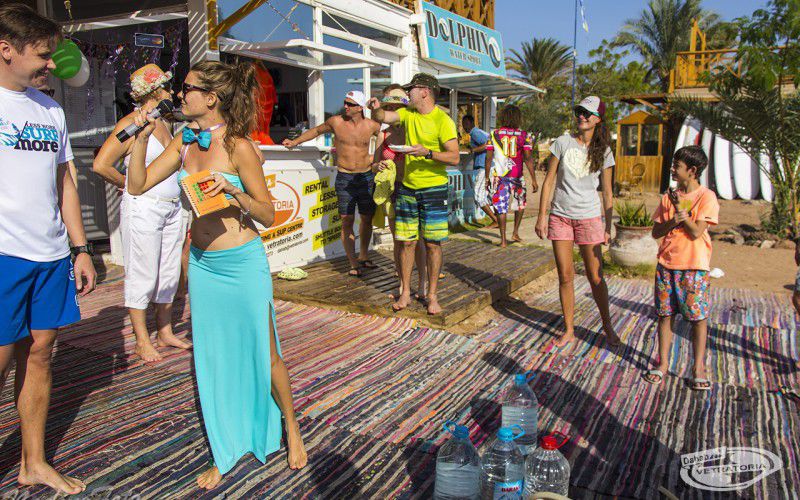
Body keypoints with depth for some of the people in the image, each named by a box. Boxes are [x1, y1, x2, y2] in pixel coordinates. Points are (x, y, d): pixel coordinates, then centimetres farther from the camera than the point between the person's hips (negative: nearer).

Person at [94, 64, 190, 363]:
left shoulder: (164, 123, 14)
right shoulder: (131, 123, -10)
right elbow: (101, 165, -16)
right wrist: (129, 185, -3)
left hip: (172, 207, 8)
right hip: (143, 208, -8)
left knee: (169, 273, 11)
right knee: (142, 276, 0)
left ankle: (165, 333, 22)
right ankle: (142, 341, 9)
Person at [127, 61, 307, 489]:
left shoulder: (238, 147, -13)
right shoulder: (185, 142, 5)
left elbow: (268, 216, -11)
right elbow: (137, 185, 8)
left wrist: (232, 191, -26)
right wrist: (141, 136, -2)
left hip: (242, 264, -6)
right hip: (202, 264, 6)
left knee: (264, 357, 6)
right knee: (212, 361, 12)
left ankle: (291, 431, 30)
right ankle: (225, 453, 28)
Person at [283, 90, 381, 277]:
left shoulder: (371, 125, 0)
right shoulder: (336, 121, 0)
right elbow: (316, 130, 16)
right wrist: (295, 142, 15)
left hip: (366, 177, 2)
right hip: (345, 178, -1)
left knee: (367, 219, 9)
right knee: (347, 221, -4)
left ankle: (363, 257, 27)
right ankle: (354, 264, 1)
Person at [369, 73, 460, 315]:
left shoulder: (442, 120, -10)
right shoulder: (408, 113, 9)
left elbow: (454, 157, -15)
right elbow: (383, 117, 7)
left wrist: (427, 153, -27)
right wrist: (376, 108, -15)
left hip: (434, 188, -5)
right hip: (407, 188, 5)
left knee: (432, 244, 1)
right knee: (406, 242, 7)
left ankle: (432, 296, 13)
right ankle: (405, 293, 17)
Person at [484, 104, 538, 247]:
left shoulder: (494, 134, 1)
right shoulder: (524, 136, -2)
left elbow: (489, 158, -2)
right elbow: (528, 158, -8)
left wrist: (487, 177, 6)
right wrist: (533, 179, -7)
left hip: (499, 176, 0)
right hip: (516, 176, 0)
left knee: (501, 208, 4)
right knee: (520, 204, 23)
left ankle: (503, 240, 2)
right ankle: (515, 233, 23)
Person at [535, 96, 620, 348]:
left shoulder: (603, 152, 2)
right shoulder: (563, 142, 1)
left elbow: (607, 192, 6)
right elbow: (549, 180, 1)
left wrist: (608, 227, 2)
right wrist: (542, 216, -3)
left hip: (589, 218, 0)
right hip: (560, 216, 1)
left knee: (596, 277, 3)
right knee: (565, 276, 5)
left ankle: (607, 327, 22)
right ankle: (569, 330, 17)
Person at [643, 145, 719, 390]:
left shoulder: (706, 196, -6)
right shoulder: (669, 196, 9)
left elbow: (696, 232, -14)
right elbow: (656, 232, 5)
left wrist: (680, 209, -15)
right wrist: (672, 221, -12)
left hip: (694, 266, -4)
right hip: (666, 264, 4)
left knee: (698, 317, 1)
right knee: (665, 314, 8)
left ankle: (699, 368, 11)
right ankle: (663, 363, 17)